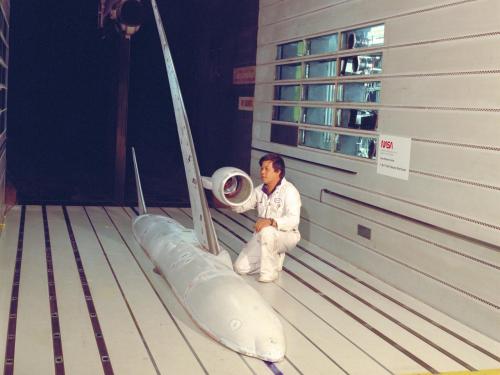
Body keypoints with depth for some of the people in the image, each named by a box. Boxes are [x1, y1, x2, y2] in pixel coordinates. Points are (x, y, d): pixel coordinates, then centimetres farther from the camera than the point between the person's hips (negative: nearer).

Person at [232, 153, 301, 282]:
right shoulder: (259, 190, 3)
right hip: (263, 236, 6)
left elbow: (293, 219, -30)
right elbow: (241, 206, 4)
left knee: (267, 231, -40)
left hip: (286, 235, -6)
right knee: (240, 267, -5)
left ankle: (269, 273, -21)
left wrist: (271, 222, -44)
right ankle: (275, 257, 16)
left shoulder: (289, 190, -19)